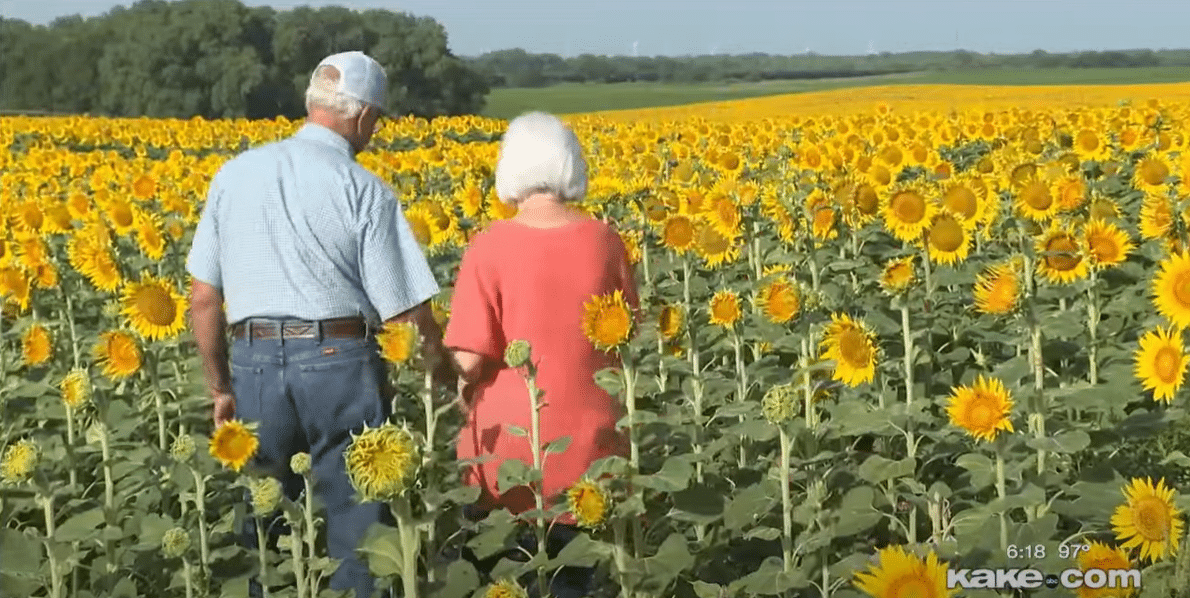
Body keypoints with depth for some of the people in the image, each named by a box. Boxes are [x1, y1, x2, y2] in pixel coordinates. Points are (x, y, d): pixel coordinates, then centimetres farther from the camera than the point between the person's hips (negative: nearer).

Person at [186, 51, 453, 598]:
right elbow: (407, 314, -7)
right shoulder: (365, 191, -6)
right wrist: (448, 377, 9)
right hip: (340, 367, -4)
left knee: (264, 532, 14)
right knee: (357, 532, 5)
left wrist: (220, 387, 18)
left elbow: (204, 298, 9)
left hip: (255, 366, 4)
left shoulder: (234, 175, 6)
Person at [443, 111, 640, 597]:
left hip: (509, 443, -3)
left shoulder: (490, 247, -13)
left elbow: (469, 359, -15)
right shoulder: (604, 241, -3)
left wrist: (467, 389, 5)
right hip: (589, 442, 3)